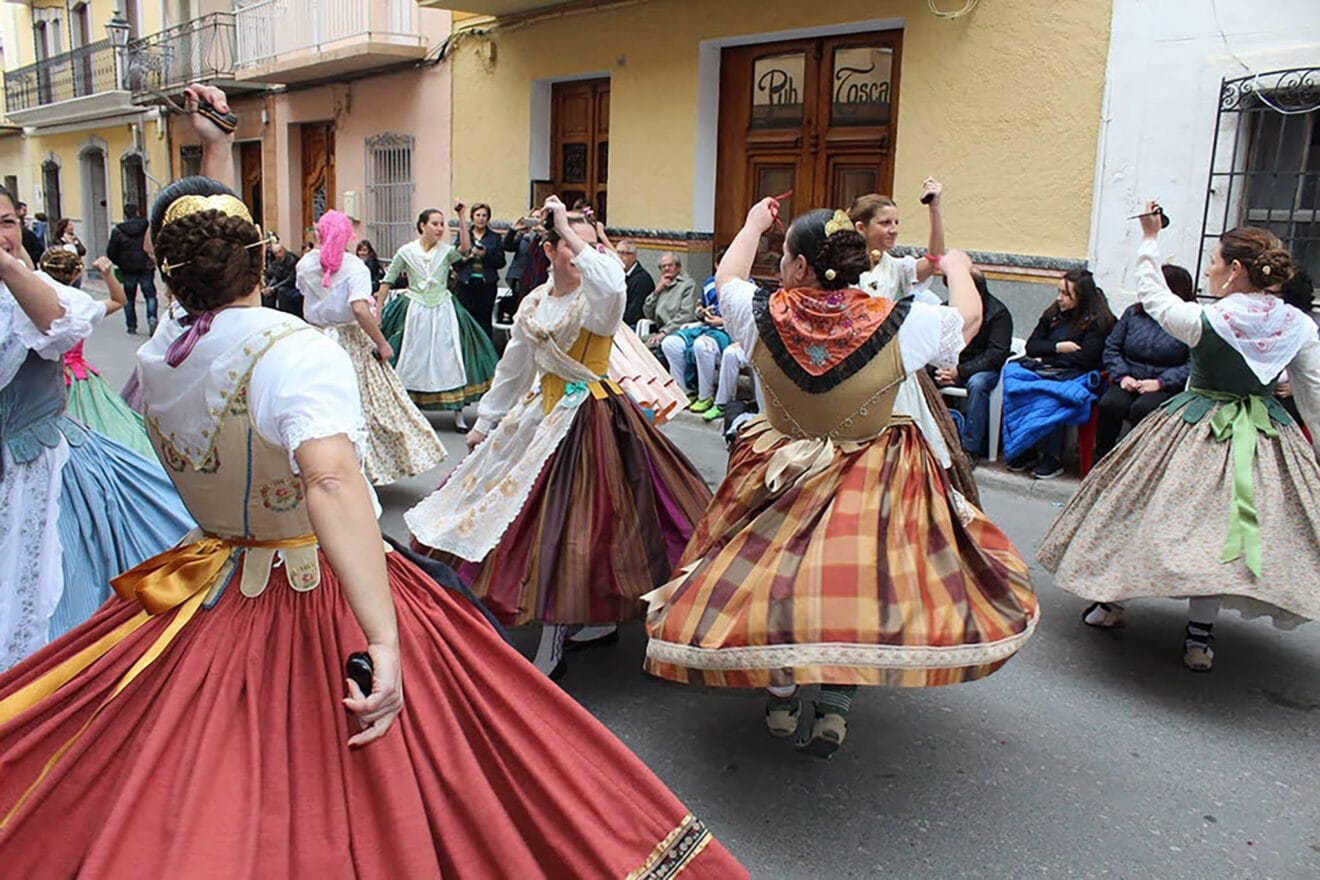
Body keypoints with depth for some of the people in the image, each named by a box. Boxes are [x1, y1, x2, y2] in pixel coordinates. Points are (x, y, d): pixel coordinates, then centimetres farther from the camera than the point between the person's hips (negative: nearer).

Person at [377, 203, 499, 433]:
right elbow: (387, 281, 5)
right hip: (414, 312, 0)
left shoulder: (446, 251, 0)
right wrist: (377, 311, 1)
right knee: (412, 363, 6)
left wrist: (462, 218, -26)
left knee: (451, 361, -1)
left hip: (443, 311, 0)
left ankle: (458, 414, 5)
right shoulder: (406, 252, 0)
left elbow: (465, 248, -22)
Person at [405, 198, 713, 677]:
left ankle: (551, 653, 6)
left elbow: (612, 287, -38)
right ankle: (602, 622, 27)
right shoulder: (534, 304, 8)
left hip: (590, 419, -7)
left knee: (569, 523, -6)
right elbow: (513, 369, 16)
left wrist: (570, 230, -27)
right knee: (538, 515, 11)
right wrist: (485, 423, 21)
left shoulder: (595, 298, -10)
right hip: (544, 415, 7)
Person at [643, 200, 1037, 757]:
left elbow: (727, 276, 12)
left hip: (780, 476, 1)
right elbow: (968, 316, 6)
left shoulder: (761, 315, -12)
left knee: (771, 571, 15)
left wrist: (754, 225, 29)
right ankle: (835, 705, 7)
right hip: (874, 489, -1)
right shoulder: (901, 323, -14)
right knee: (861, 582, 9)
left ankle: (781, 696, 20)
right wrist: (957, 268, 27)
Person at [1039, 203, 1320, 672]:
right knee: (1220, 526, 8)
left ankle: (1111, 602, 24)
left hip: (1197, 430, -4)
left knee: (1152, 508, 11)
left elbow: (1153, 297, 1)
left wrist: (1150, 239, 9)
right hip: (1267, 440, 4)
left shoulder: (1205, 320, -16)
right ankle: (1199, 636, 11)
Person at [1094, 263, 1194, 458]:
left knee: (1142, 408, -34)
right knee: (1109, 403, -28)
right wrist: (1122, 375, -4)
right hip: (1129, 382, 4)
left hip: (1167, 387, -4)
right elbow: (1111, 348, 12)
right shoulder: (1133, 313, 14)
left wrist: (1160, 382, -20)